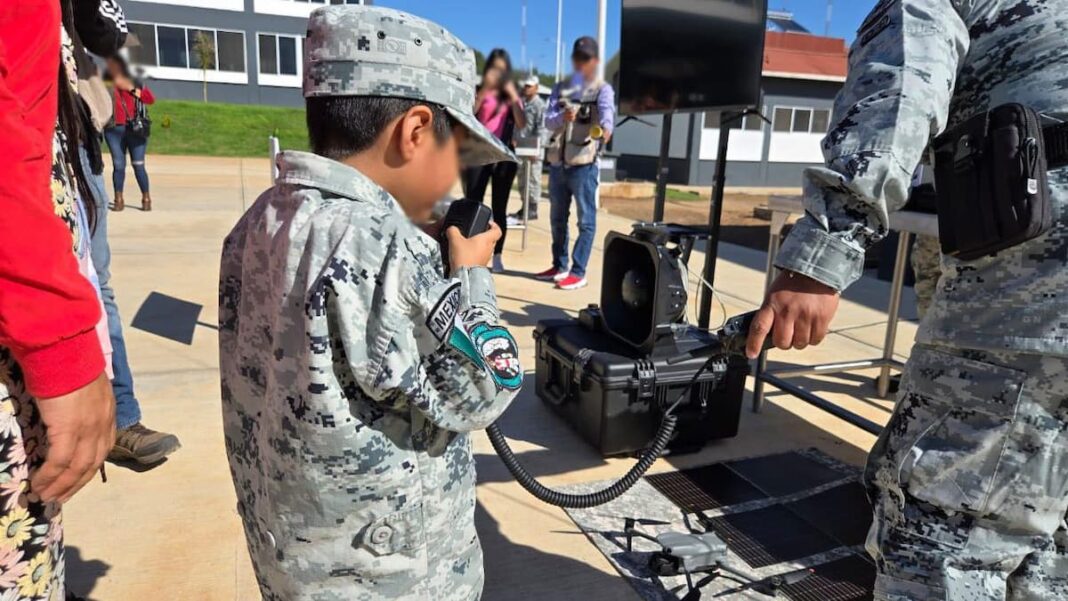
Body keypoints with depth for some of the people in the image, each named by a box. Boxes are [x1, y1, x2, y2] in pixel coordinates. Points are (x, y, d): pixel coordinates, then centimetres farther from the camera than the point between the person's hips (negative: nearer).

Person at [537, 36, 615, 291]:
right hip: (557, 162, 5)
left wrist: (606, 128, -45)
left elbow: (607, 112, -21)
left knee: (586, 220, -3)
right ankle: (559, 265, 26)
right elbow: (548, 121, -1)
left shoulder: (603, 89, 0)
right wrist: (563, 117, -24)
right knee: (557, 218, 13)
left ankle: (578, 272, 2)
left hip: (584, 164, -5)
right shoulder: (561, 87, 13)